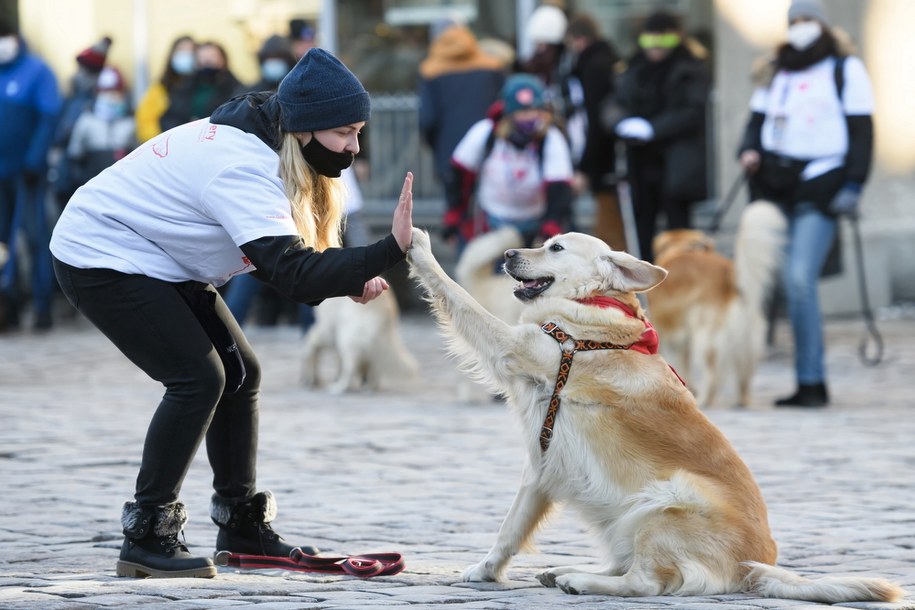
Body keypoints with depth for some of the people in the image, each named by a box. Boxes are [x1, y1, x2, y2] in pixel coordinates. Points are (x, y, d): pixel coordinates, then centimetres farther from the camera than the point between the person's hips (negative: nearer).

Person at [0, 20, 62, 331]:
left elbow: (49, 117, -8)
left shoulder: (36, 71, -3)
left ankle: (42, 306, 0)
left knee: (34, 238, -4)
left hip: (27, 173, -4)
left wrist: (35, 160, -15)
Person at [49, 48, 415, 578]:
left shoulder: (266, 146, -2)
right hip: (101, 256, -10)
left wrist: (347, 280, -14)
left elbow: (273, 257, 2)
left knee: (240, 373, 7)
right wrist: (390, 252, -44)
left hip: (160, 262, 10)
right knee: (199, 377, -17)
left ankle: (244, 527, 17)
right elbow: (291, 273, -39)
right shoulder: (245, 168, -31)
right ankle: (146, 538, -11)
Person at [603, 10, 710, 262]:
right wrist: (623, 122, -13)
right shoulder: (636, 69, 14)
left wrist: (652, 128, -19)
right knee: (643, 219, 5)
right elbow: (615, 105, 11)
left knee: (676, 217, -11)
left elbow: (692, 111, -11)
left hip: (676, 158, -5)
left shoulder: (691, 69, -1)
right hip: (641, 157, 5)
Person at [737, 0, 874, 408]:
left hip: (819, 188, -6)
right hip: (774, 185, 6)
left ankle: (811, 383, -13)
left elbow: (861, 131, -1)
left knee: (799, 279, -17)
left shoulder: (845, 70, 4)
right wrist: (749, 150, 1)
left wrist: (853, 185, -10)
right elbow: (758, 118, 23)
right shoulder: (776, 71, 20)